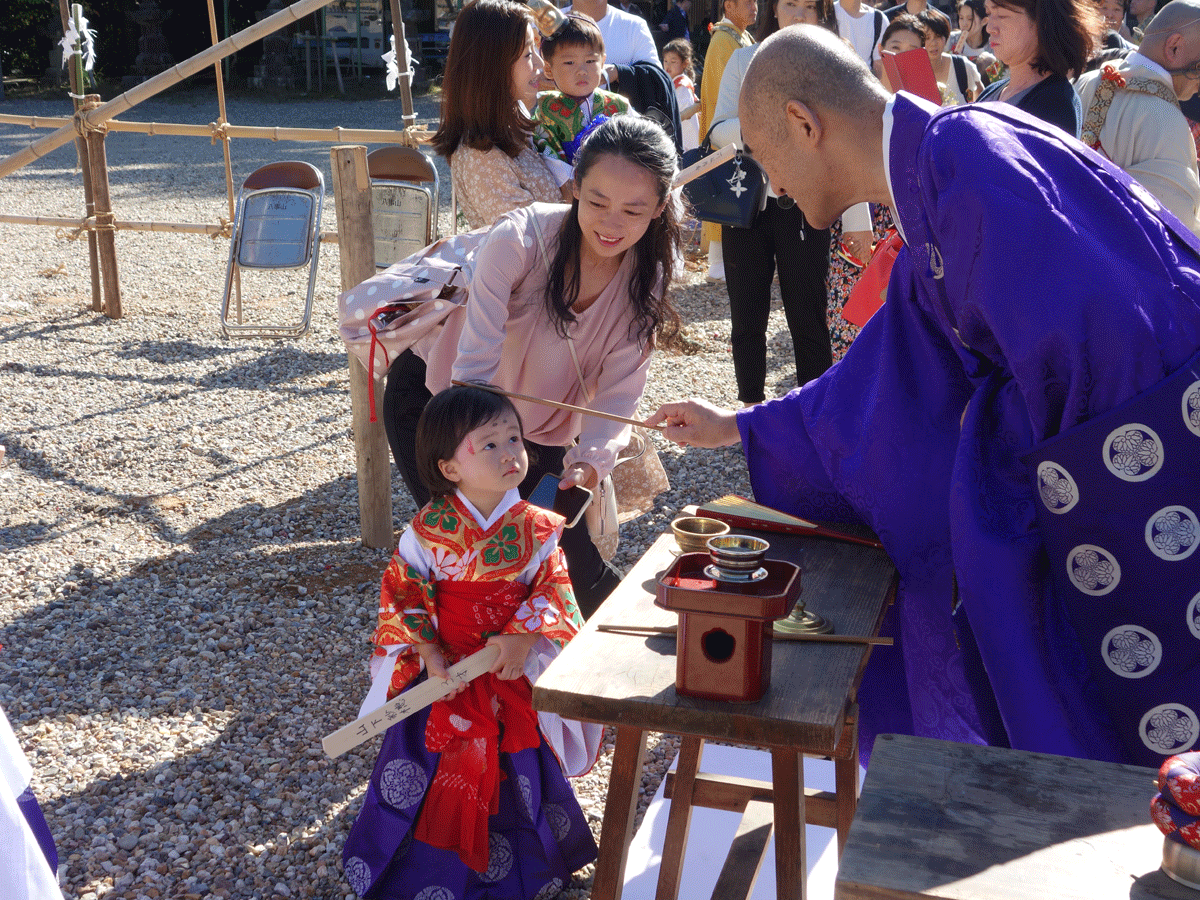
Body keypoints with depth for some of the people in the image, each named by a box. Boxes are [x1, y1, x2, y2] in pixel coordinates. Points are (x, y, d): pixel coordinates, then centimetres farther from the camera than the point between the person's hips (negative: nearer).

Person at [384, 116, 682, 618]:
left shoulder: (647, 280, -16)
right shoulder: (519, 240, -30)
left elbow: (619, 393, -18)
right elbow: (473, 369, -34)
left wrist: (592, 460, -38)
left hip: (540, 433, 3)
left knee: (579, 571, -1)